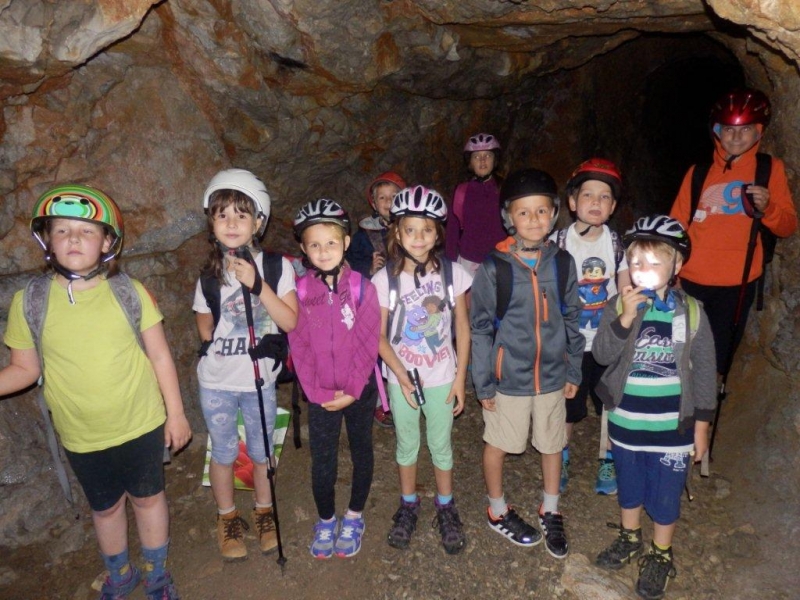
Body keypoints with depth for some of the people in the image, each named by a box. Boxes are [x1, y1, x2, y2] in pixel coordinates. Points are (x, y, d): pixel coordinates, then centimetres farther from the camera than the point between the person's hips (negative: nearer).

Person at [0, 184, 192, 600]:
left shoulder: (130, 293, -12)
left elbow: (159, 356, -6)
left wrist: (175, 413, -2)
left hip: (142, 425, -1)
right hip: (82, 437, 1)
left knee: (148, 497, 17)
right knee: (105, 507, 21)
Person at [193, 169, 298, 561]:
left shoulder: (277, 267, -11)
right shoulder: (210, 275, -5)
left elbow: (290, 321, -19)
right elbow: (205, 329, 8)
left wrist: (258, 285, -25)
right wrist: (225, 347, -4)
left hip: (260, 379, -1)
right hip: (217, 382, 1)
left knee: (261, 450, 15)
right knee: (224, 453, 15)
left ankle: (264, 511, 40)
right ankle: (227, 518, 39)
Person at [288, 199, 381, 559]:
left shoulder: (362, 287, -11)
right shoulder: (300, 290, -6)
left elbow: (368, 344, -12)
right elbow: (299, 347, -6)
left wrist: (351, 391, -15)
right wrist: (317, 392, -10)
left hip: (359, 389, -1)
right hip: (320, 394, 1)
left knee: (361, 452, 15)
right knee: (321, 459, 11)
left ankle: (354, 517, 36)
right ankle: (326, 520, 34)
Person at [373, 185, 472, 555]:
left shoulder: (452, 272, -10)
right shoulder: (385, 279, -12)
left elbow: (462, 328, -3)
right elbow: (378, 335, -8)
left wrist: (460, 377, -4)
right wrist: (402, 375, -16)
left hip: (442, 378, 0)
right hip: (401, 378, 0)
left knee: (441, 444, 14)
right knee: (407, 444, 17)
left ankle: (445, 508, 37)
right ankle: (408, 505, 39)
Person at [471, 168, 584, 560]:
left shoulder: (562, 263, -5)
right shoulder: (495, 267, -14)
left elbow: (571, 319, 4)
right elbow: (481, 328, -9)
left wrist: (573, 369, 6)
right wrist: (483, 382, -8)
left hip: (552, 374, 3)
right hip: (508, 376, -3)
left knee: (552, 444, 18)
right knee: (498, 444, 15)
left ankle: (550, 513, 42)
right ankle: (498, 511, 40)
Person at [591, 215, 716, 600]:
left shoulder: (691, 312, -9)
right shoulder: (619, 305, -8)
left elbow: (704, 371, -2)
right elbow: (603, 355, -17)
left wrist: (701, 424, 0)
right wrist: (625, 318, -31)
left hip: (672, 425, -1)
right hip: (626, 421, 2)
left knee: (665, 493, 13)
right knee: (629, 485, 21)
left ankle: (661, 556, 37)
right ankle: (629, 539, 46)